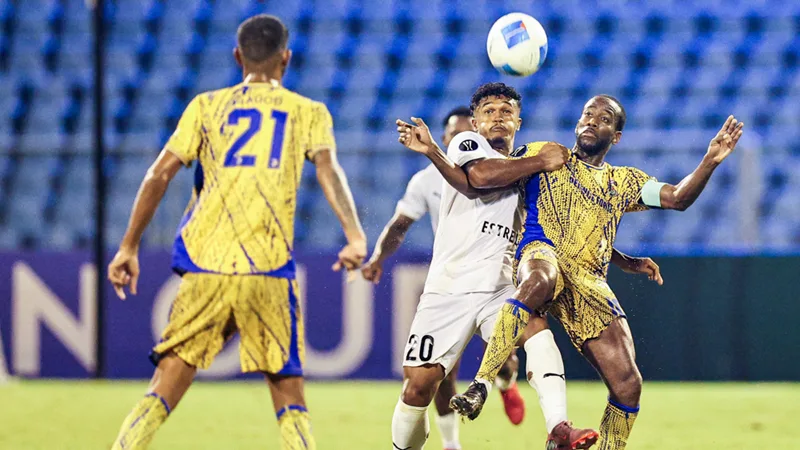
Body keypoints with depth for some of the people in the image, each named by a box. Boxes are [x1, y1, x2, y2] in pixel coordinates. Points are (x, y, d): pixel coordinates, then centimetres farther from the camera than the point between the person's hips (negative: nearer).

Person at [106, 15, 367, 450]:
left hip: (204, 267, 1)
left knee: (162, 394, 2)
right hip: (269, 271, -1)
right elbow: (328, 169, -6)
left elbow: (159, 175, 6)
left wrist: (129, 247, 10)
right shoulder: (309, 112, 13)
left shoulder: (206, 106, 15)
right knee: (288, 394, 7)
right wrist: (354, 235, -18)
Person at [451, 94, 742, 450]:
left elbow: (678, 198, 15)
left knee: (628, 386, -6)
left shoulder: (623, 182, 26)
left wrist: (710, 161, -1)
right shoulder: (543, 155, 21)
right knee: (540, 281, -44)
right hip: (542, 253, -4)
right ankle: (479, 386, -49)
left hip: (590, 285, 4)